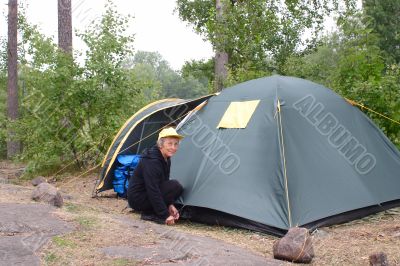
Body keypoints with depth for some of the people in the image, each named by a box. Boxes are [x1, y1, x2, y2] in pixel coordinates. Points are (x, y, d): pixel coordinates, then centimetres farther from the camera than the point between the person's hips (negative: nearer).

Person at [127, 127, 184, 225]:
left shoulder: (166, 159, 4)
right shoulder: (151, 161, -25)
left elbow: (163, 183, 11)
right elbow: (153, 191, -27)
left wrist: (170, 205, 0)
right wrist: (165, 215, -24)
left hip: (146, 195, 9)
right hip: (137, 199, -9)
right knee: (175, 186, -19)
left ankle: (149, 211, 3)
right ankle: (149, 214, -11)